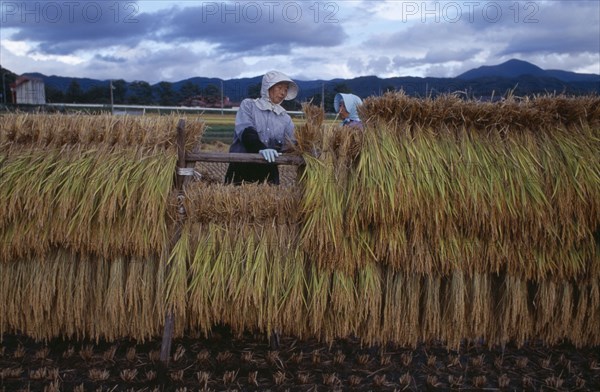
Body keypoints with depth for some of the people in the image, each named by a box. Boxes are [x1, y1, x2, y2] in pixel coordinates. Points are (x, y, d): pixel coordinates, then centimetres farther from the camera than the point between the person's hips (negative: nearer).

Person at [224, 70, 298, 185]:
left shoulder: (285, 118, 14)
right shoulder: (248, 105, 4)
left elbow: (292, 144, 10)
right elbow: (246, 131, -12)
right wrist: (261, 148, -31)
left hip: (268, 171, 3)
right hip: (241, 168, -3)